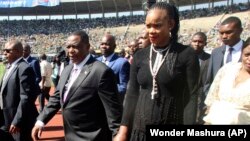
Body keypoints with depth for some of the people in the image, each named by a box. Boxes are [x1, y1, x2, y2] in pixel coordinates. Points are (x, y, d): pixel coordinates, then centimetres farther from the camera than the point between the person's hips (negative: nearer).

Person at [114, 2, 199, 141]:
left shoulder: (187, 54, -7)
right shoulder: (140, 56, 5)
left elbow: (190, 97, -6)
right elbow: (132, 94, 6)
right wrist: (124, 129, 2)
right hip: (139, 129, 4)